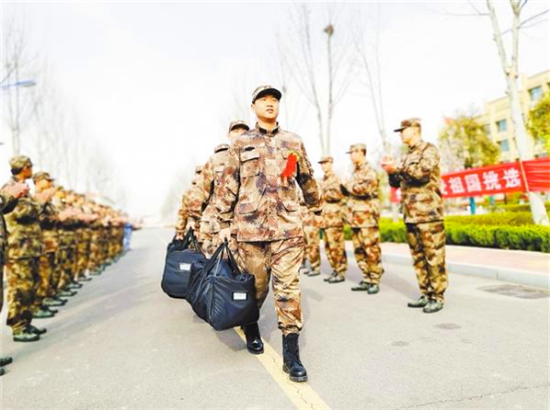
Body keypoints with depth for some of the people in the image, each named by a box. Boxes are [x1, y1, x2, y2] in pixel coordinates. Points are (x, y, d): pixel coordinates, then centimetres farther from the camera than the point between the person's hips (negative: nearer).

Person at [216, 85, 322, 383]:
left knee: (288, 286, -4)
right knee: (255, 285, 11)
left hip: (287, 227, 1)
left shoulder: (293, 142, 12)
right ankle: (251, 328, 39)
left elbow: (307, 179, 22)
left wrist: (317, 207, 30)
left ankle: (291, 353, 5)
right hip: (250, 226, 0)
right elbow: (228, 185, 7)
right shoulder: (241, 144, 8)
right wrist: (224, 222, 4)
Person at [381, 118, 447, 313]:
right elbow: (396, 183, 21)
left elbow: (423, 172, -19)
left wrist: (398, 166, -13)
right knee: (418, 257, 10)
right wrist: (391, 170, 3)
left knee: (434, 257, -4)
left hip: (428, 213, -8)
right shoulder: (407, 156, 20)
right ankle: (426, 294, 19)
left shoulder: (429, 149, -1)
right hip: (410, 215, 8)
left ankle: (437, 297, 4)